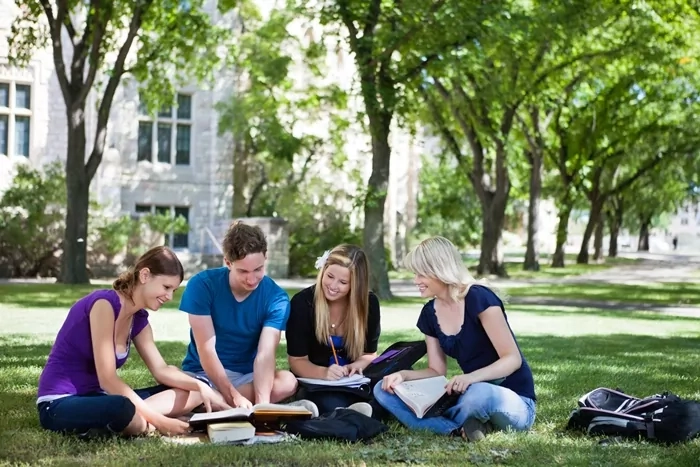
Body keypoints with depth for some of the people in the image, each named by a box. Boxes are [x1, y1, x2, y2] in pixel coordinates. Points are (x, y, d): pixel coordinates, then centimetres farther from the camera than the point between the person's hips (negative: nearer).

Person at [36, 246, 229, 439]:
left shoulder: (138, 319, 7)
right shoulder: (105, 303, -19)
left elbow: (161, 370, 11)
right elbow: (107, 380, -23)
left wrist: (200, 386, -9)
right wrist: (157, 420, -23)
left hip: (95, 398, 10)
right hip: (60, 404, -9)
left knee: (193, 393, 1)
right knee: (122, 409, -43)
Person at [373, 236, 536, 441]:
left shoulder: (479, 298, -17)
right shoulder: (429, 313, 5)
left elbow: (513, 359, -19)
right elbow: (437, 371, 10)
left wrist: (471, 377, -35)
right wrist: (403, 375, -9)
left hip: (515, 402, -7)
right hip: (472, 393, 8)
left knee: (479, 394, -45)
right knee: (384, 390, -6)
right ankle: (460, 429, -21)